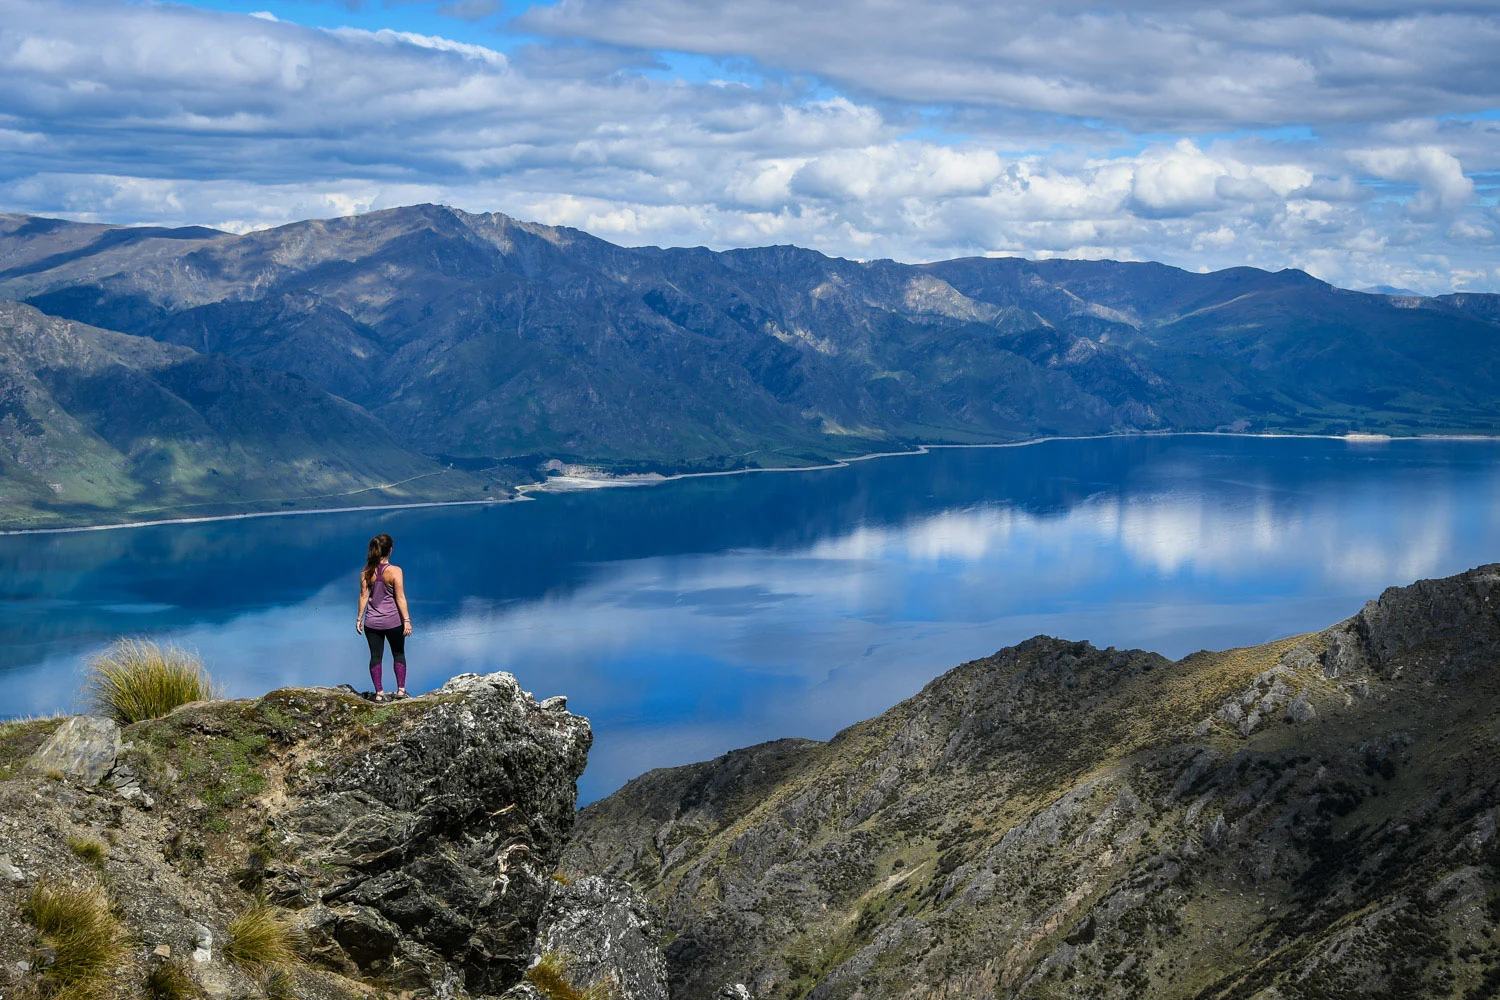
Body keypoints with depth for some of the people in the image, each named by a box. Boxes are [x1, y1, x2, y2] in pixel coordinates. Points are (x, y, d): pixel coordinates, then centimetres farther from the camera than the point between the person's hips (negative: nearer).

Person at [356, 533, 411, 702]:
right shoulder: (395, 571, -15)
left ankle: (379, 693, 11)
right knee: (398, 654, 16)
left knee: (376, 656, 10)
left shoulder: (367, 572, -6)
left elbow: (363, 596, -2)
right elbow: (400, 598, -14)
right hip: (393, 621, -2)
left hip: (372, 622, 2)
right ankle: (400, 689, 17)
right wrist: (407, 620, -9)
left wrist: (359, 618, 7)